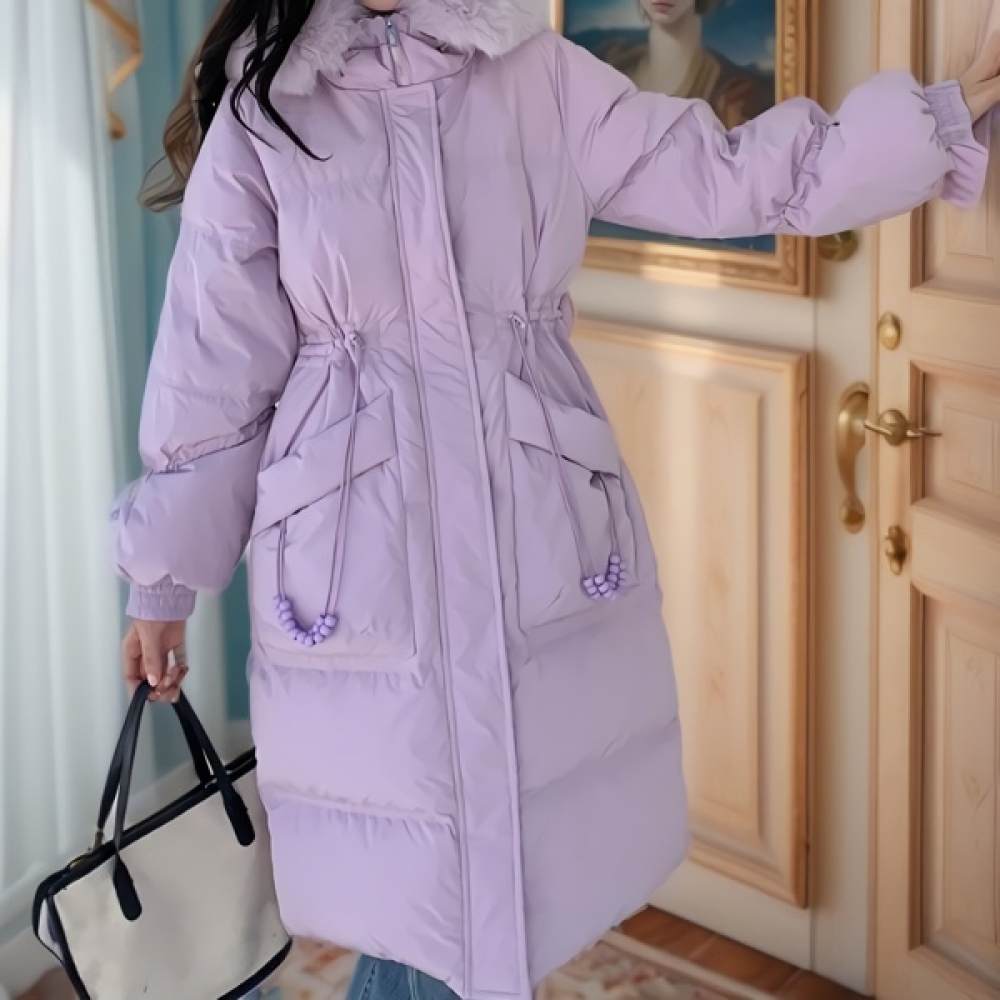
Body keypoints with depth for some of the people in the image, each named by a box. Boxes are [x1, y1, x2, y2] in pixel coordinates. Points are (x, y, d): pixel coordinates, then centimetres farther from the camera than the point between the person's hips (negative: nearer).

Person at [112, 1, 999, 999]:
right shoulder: (257, 112, -1)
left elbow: (722, 177, 7)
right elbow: (212, 366, 2)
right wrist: (163, 579, 7)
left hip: (541, 546, 2)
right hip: (358, 568, -2)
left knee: (534, 878, 6)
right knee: (410, 903, 3)